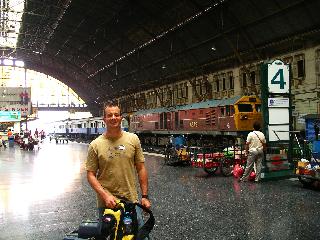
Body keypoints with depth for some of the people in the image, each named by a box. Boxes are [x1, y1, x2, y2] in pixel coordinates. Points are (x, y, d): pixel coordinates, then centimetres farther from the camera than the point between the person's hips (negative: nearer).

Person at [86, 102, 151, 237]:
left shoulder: (133, 139, -1)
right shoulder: (95, 145, -6)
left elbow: (141, 169, 3)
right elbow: (91, 174, -4)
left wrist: (145, 196, 1)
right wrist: (105, 195, -16)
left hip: (132, 200, 1)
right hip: (106, 202, -1)